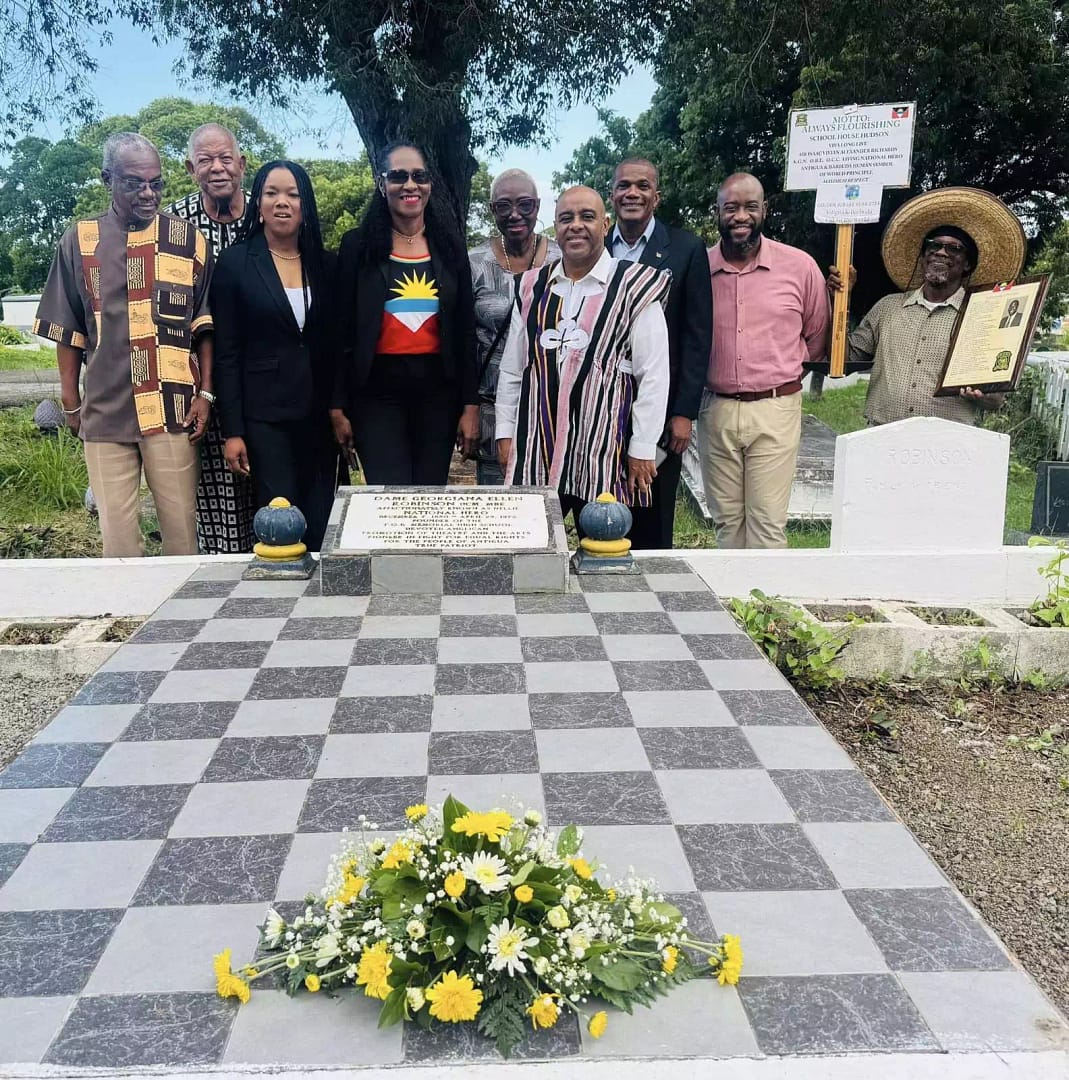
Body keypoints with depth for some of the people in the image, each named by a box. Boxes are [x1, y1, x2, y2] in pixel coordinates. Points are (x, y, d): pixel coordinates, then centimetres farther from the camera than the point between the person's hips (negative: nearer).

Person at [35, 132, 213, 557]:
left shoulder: (188, 241, 5)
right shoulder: (79, 242, 6)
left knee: (181, 525, 3)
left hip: (173, 409, -1)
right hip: (105, 411, 1)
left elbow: (206, 326, 7)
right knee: (116, 531, 6)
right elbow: (67, 331, 12)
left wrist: (205, 393, 0)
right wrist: (71, 403, 10)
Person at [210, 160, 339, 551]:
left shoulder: (326, 265, 9)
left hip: (320, 413, 3)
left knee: (320, 528, 4)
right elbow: (227, 353, -3)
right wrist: (232, 431, -8)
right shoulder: (235, 262, 0)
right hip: (265, 413, -3)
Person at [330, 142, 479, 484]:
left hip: (438, 390, 2)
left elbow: (465, 330, 8)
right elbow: (342, 331, 2)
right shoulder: (358, 245, 2)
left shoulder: (449, 244, 8)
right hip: (377, 391, -2)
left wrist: (470, 405, 2)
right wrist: (338, 407, -3)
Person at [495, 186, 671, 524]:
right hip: (534, 446, 4)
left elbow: (653, 376, -5)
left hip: (604, 447, -4)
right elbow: (512, 367, 15)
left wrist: (643, 448, -7)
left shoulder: (634, 287, -4)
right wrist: (505, 432, 11)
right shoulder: (532, 287, 12)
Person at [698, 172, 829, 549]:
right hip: (716, 409, 2)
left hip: (776, 409, -2)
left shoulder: (800, 266, -1)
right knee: (726, 520, 11)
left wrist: (778, 365, 8)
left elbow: (817, 338, 12)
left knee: (767, 524, -1)